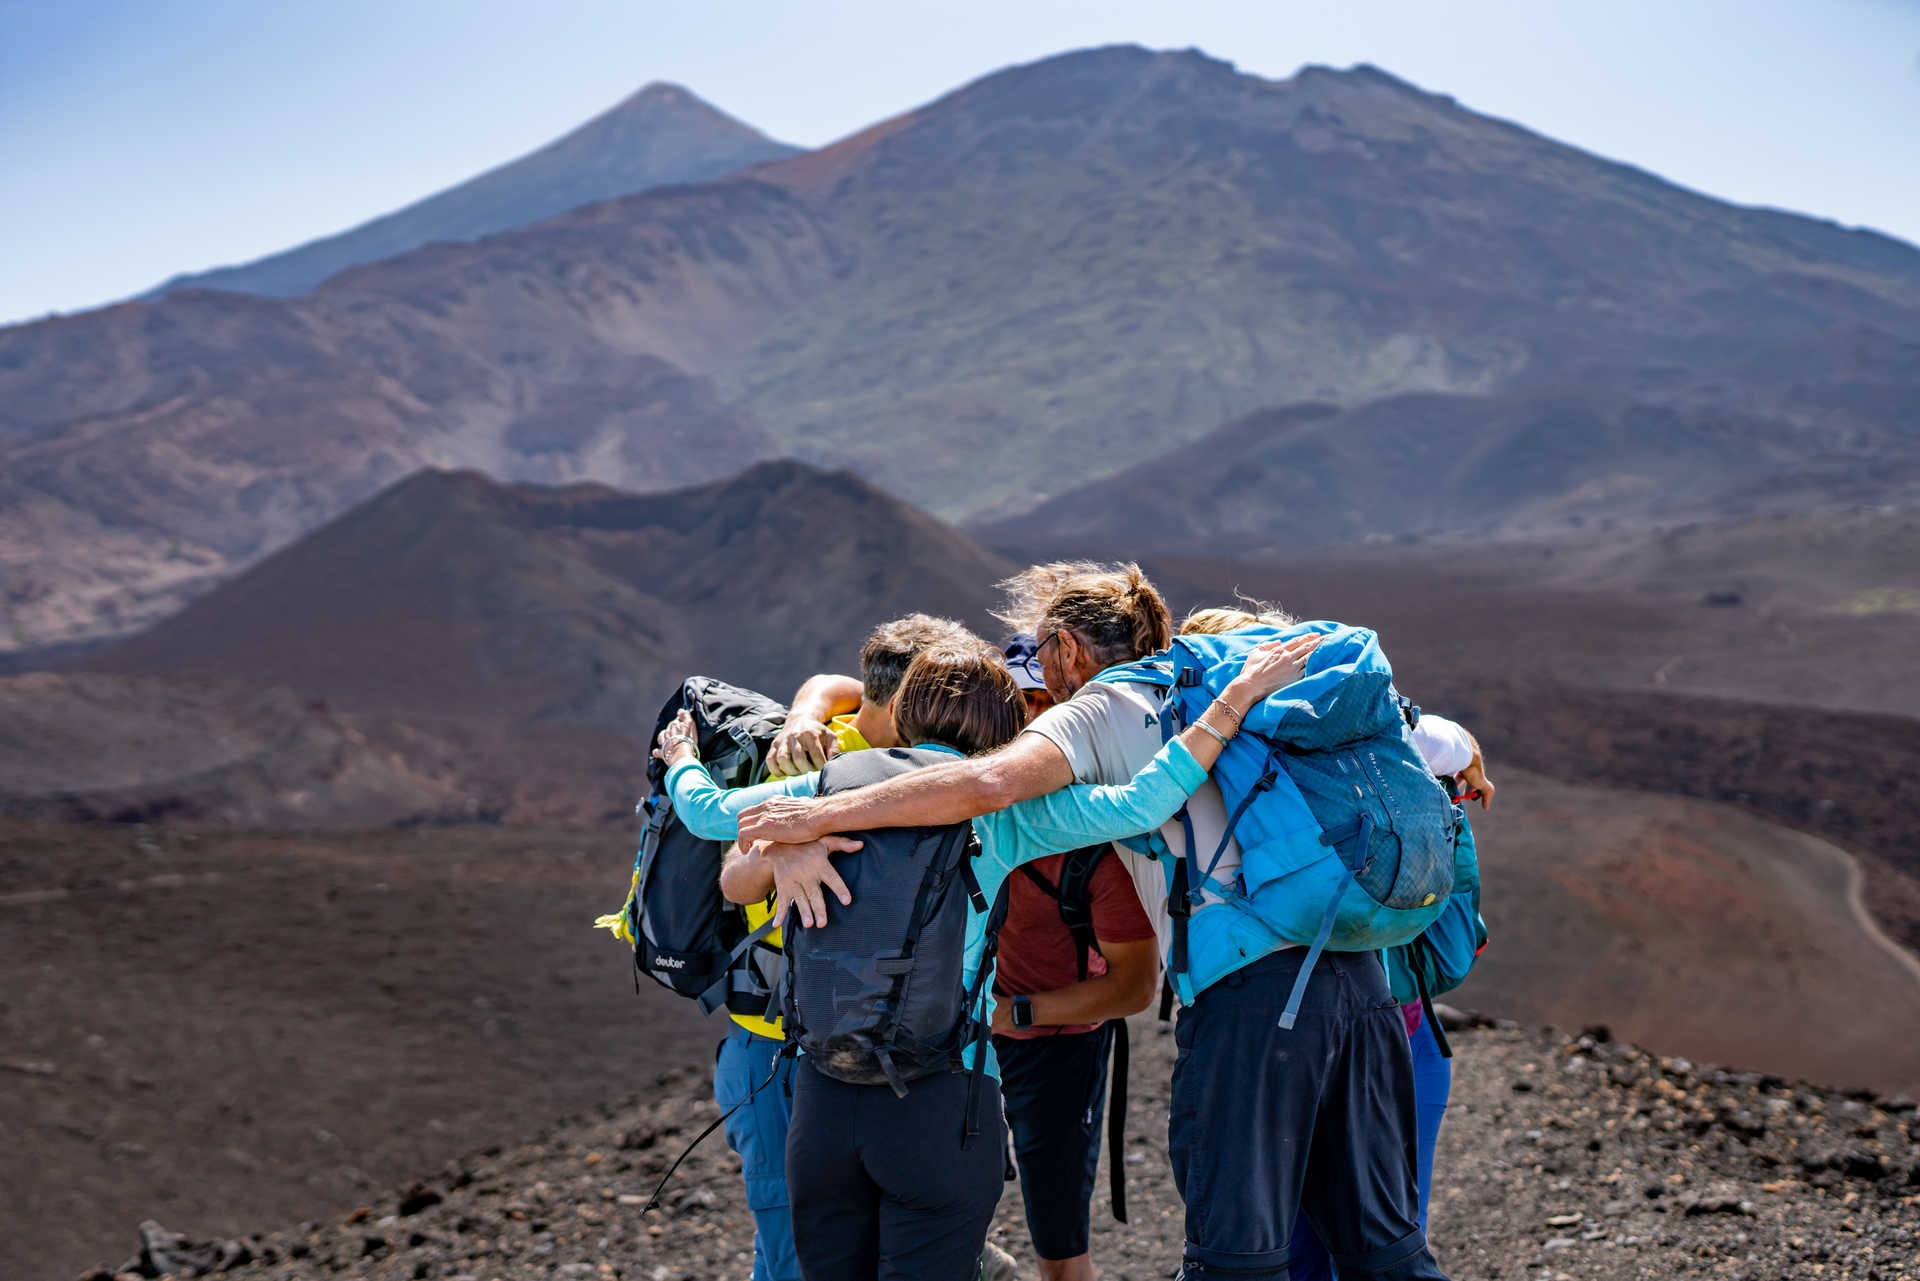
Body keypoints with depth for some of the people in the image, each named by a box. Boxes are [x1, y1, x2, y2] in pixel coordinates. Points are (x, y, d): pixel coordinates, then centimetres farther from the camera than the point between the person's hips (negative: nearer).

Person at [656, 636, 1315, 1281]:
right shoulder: (1001, 811, -1)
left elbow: (708, 812, 18)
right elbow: (1139, 806, -11)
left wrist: (681, 756, 39)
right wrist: (1237, 696, -5)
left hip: (823, 1093, 3)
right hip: (945, 1096, -3)